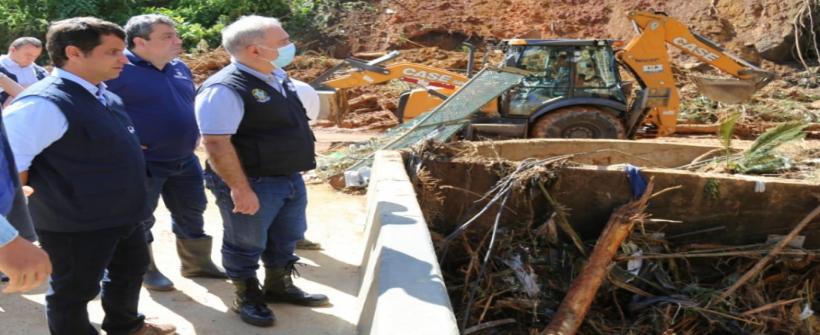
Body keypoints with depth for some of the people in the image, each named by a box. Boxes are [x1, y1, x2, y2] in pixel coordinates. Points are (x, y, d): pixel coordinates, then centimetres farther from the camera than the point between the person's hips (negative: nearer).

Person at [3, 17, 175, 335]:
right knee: (74, 290, 12)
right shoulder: (44, 104, -26)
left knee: (131, 269, 28)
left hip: (123, 214, 10)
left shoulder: (102, 96, 3)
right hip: (74, 224, -10)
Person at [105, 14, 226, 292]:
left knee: (191, 213, 16)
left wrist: (192, 135, 14)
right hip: (142, 163, -7)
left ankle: (197, 264, 32)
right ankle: (146, 270, 24)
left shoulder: (180, 68, 7)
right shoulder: (118, 69, -18)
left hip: (185, 160, 7)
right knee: (140, 219, 8)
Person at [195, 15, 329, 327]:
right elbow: (216, 143, -26)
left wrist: (297, 170, 21)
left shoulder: (278, 77, 5)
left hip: (290, 177, 9)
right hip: (254, 184, -9)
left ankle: (279, 285, 44)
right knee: (246, 245, 11)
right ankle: (247, 298, 31)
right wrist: (240, 189, -26)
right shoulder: (225, 90, -23)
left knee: (286, 238, 23)